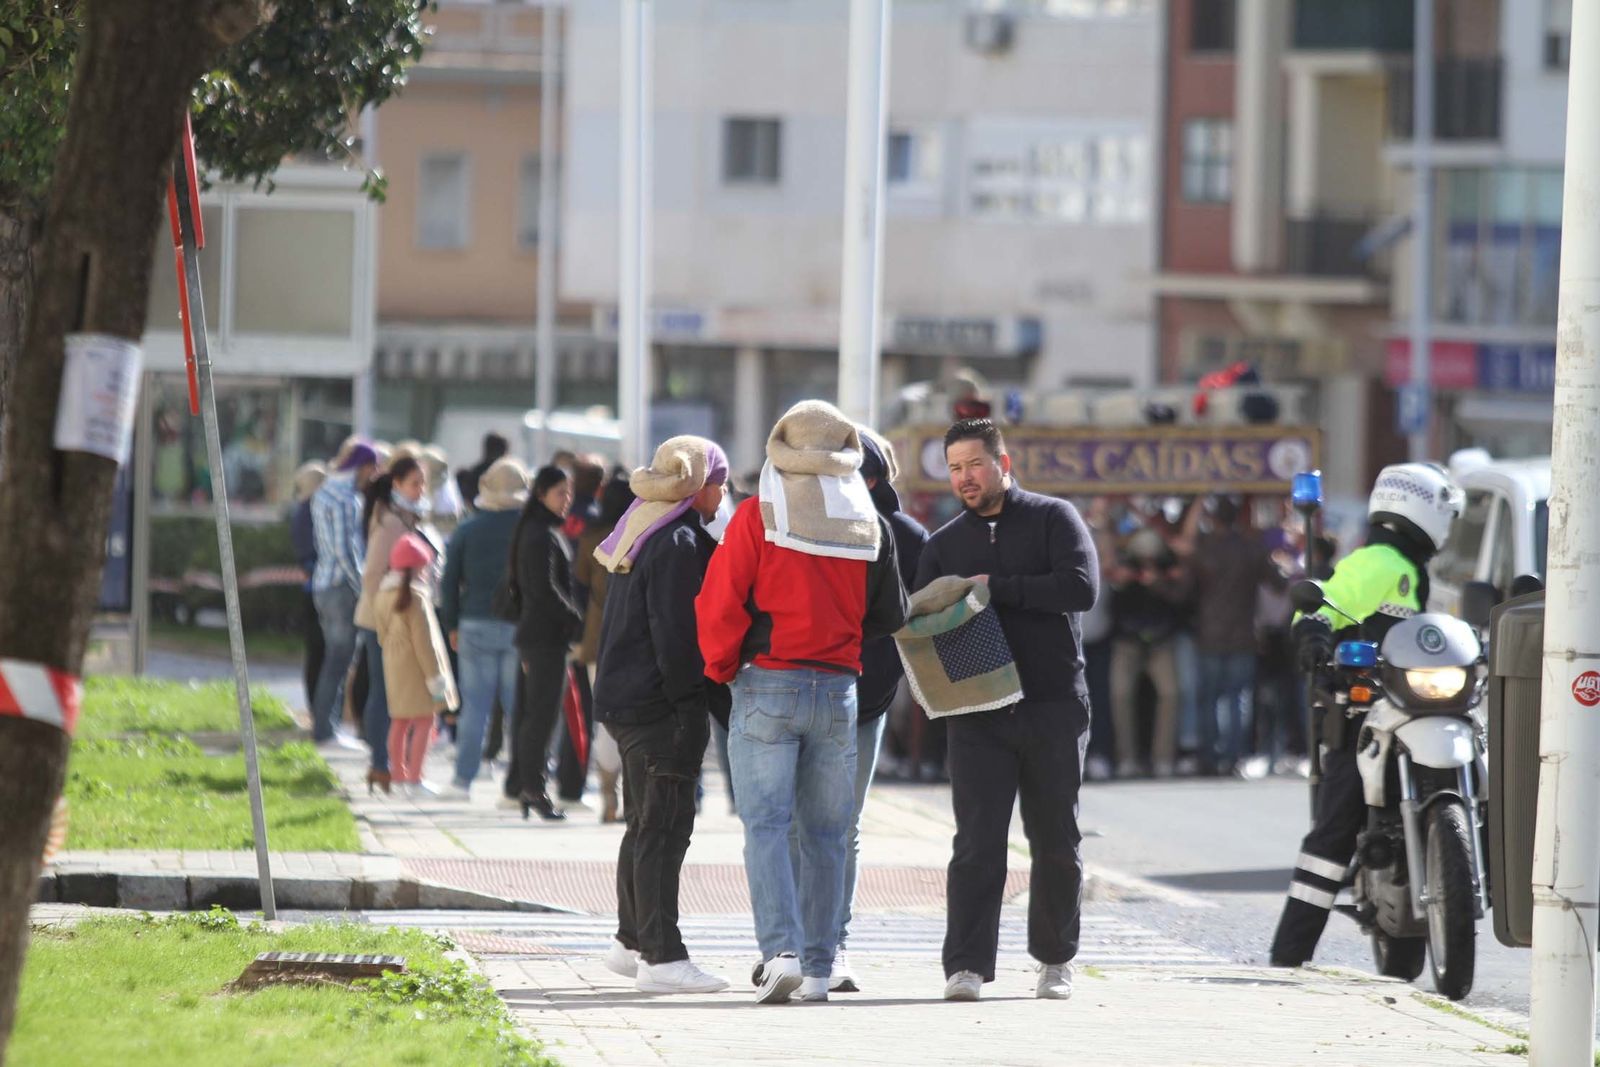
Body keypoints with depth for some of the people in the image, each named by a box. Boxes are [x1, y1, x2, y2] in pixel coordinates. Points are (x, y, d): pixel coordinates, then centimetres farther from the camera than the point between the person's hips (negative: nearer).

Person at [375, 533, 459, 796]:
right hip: (416, 666, -8)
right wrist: (434, 676, -14)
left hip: (393, 663, 8)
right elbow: (424, 640, -18)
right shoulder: (416, 597, -18)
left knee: (399, 721, 15)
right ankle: (414, 778, -9)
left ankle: (398, 774, 21)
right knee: (424, 720, -4)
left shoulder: (383, 594, 6)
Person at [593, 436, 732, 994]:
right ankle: (661, 956, -9)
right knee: (665, 827, -8)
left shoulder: (639, 532, 15)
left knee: (645, 823, 19)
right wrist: (691, 704, -14)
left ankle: (632, 942, 27)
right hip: (660, 702, -10)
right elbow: (676, 635, -20)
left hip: (621, 693, 10)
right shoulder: (679, 544, -16)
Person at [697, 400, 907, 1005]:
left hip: (767, 686, -3)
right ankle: (818, 969, 9)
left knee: (766, 826, -2)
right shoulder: (871, 525, 4)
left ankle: (781, 951, -19)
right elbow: (890, 617, 9)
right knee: (826, 834, 10)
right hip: (839, 690, 3)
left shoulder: (758, 515, -7)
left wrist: (722, 668, 7)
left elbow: (719, 604, -8)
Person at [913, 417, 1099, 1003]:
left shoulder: (1053, 518, 3)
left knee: (1057, 842, 7)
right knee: (977, 842, -9)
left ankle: (1055, 960, 20)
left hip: (1054, 709, -2)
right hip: (978, 713, 2)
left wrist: (998, 587, -15)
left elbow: (1081, 587, -13)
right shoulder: (944, 544, 14)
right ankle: (966, 966, -11)